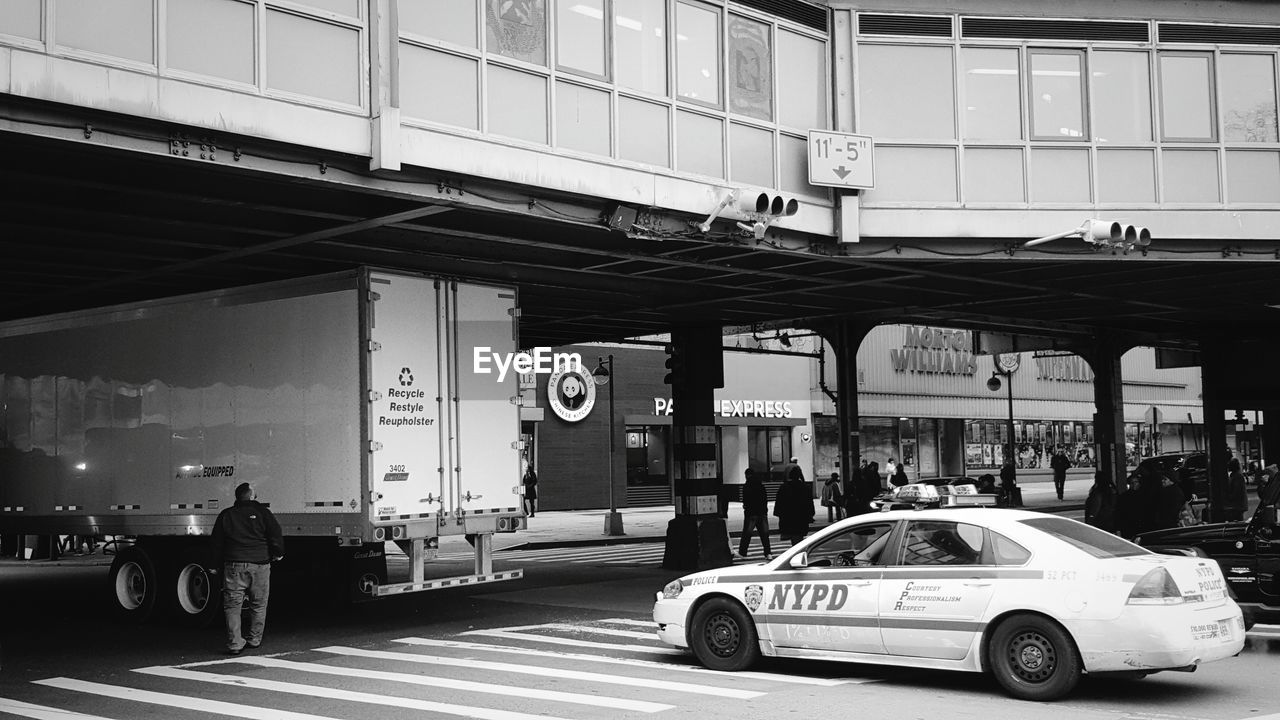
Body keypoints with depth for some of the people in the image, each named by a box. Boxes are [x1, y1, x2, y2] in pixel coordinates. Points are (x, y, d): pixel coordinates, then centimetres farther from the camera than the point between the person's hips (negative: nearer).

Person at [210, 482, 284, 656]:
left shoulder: (225, 515, 8)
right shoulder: (261, 512, 1)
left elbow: (216, 542, 11)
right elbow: (276, 533, -2)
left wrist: (216, 565, 20)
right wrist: (278, 553, 13)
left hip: (234, 565, 1)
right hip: (259, 563, -1)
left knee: (232, 605, 2)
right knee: (258, 604, 13)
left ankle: (234, 643, -6)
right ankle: (254, 640, 19)